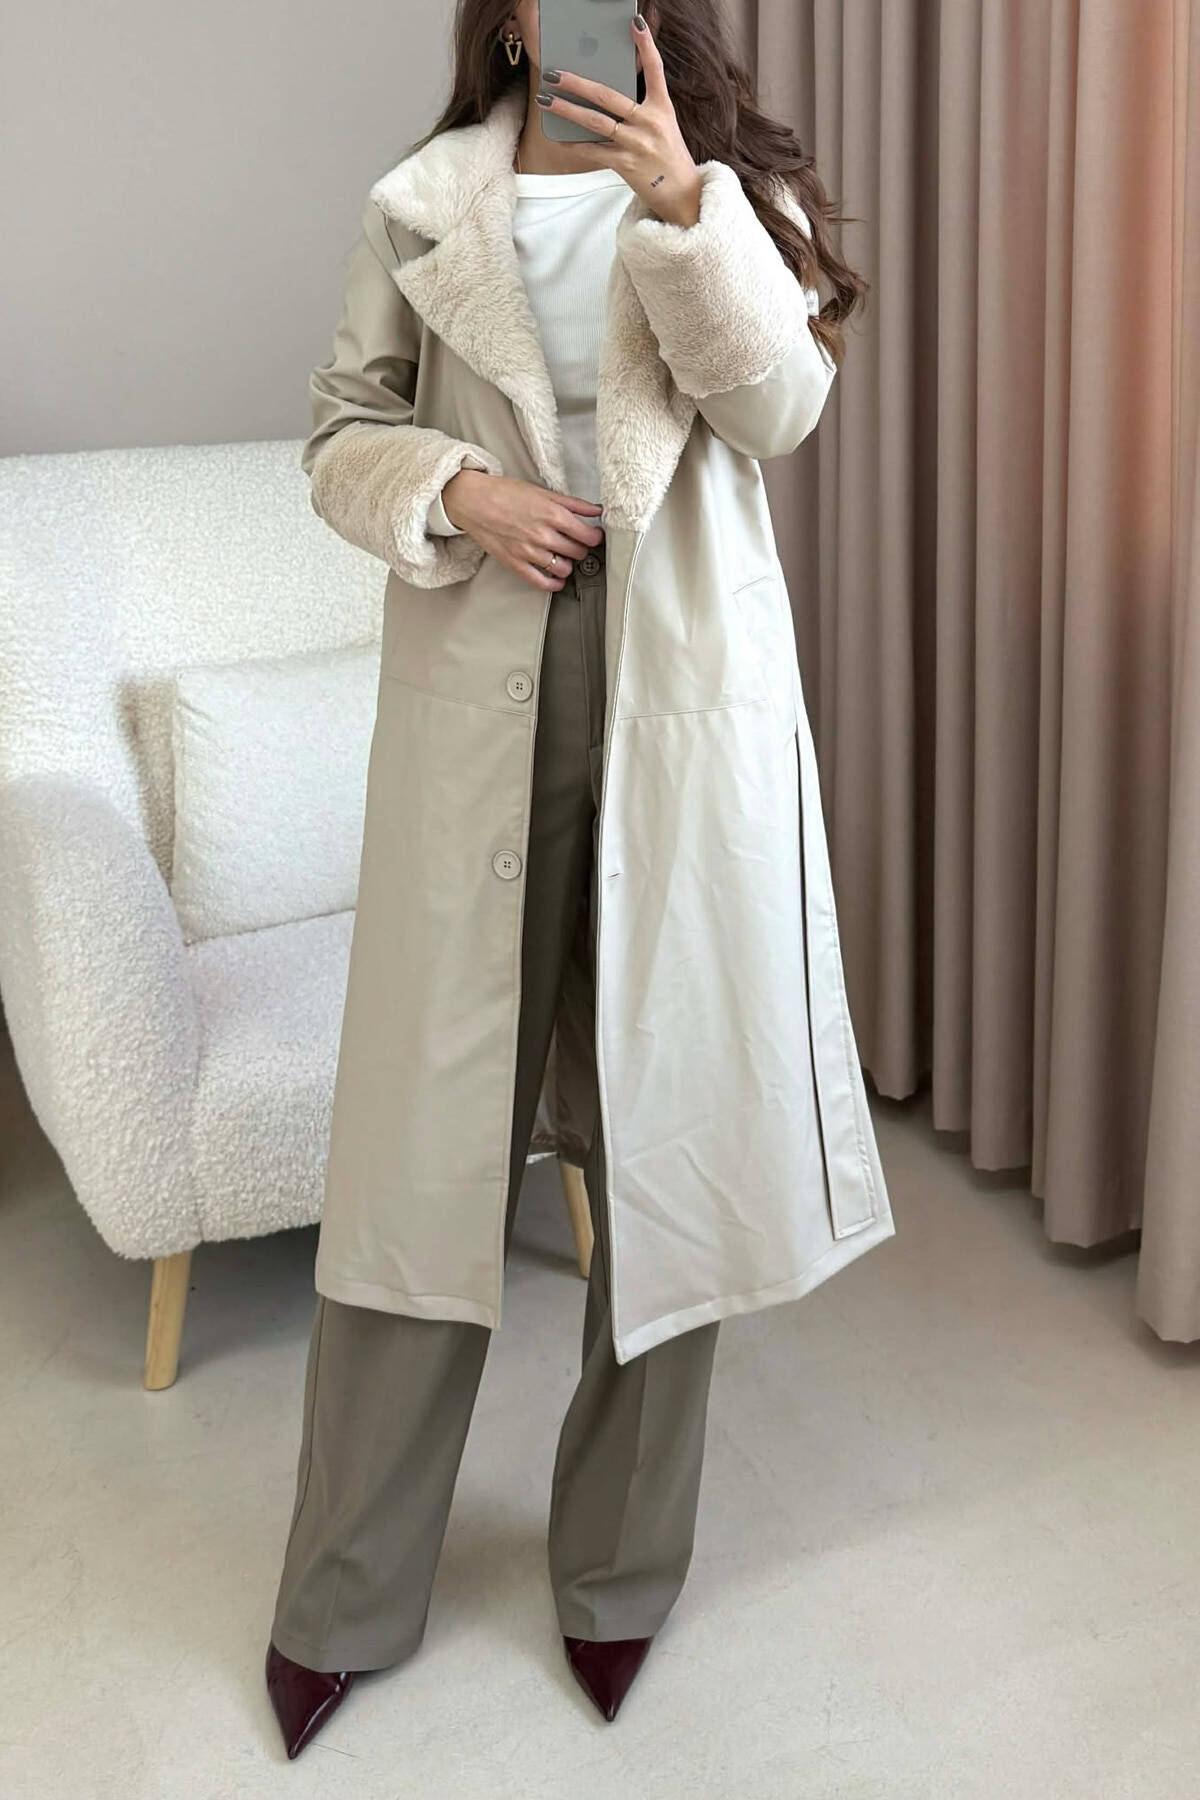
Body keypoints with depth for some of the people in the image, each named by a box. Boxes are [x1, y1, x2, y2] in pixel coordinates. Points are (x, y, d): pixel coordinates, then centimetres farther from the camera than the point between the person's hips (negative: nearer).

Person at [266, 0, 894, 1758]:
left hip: (686, 703, 1)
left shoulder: (741, 194, 7)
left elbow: (777, 399, -8)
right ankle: (344, 1598, 18)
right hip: (480, 704, 0)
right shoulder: (422, 207, 7)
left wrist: (683, 201, -21)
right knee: (427, 1128, 2)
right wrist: (454, 492, -10)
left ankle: (620, 1569, 25)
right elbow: (343, 433, 9)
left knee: (670, 1122, 6)